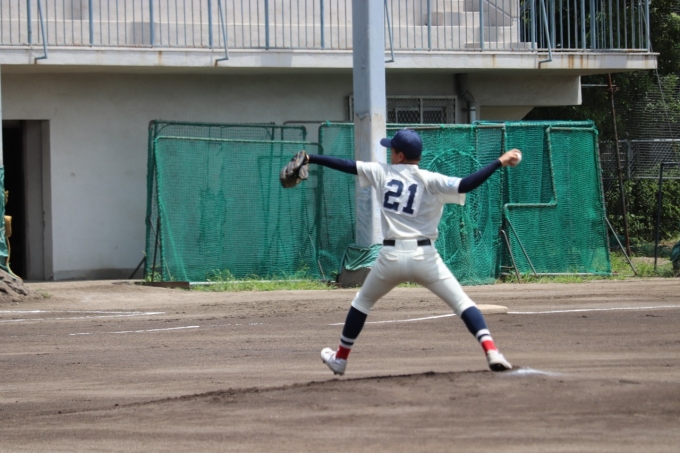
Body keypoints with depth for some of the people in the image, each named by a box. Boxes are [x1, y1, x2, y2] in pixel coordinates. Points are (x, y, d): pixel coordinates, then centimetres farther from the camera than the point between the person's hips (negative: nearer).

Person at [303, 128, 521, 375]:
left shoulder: (382, 173, 6)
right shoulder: (430, 181, -4)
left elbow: (344, 164, 13)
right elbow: (465, 185, -20)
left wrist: (311, 159, 25)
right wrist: (500, 162, -17)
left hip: (391, 256, 2)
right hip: (424, 257, -2)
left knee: (362, 302, 26)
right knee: (462, 303, 0)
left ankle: (340, 358, 36)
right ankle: (491, 351, -21)